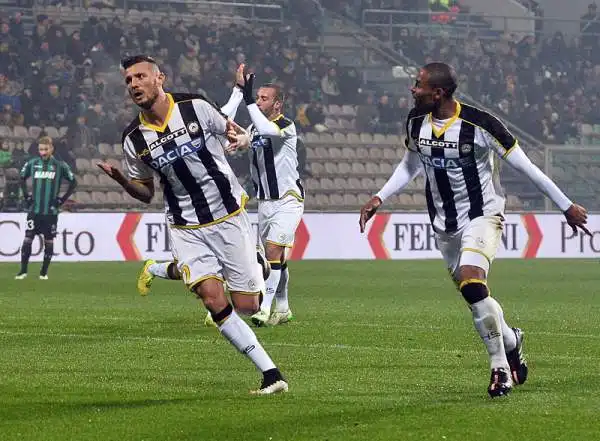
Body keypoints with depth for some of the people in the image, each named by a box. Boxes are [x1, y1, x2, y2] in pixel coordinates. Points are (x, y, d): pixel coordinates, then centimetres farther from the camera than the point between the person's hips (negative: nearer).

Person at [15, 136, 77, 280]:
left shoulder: (60, 166, -2)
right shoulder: (32, 164, 3)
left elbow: (73, 182, 6)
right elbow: (22, 179, 19)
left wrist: (62, 199, 0)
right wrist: (26, 196, 10)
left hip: (51, 211, -1)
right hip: (34, 209, 1)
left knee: (49, 241, 4)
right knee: (28, 239, -4)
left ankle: (44, 272, 13)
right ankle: (23, 271, 3)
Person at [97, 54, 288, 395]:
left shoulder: (196, 108, -8)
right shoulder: (134, 139, -1)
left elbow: (230, 130, 12)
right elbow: (146, 192, 10)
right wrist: (121, 179, -8)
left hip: (229, 217, -1)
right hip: (187, 229, 1)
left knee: (247, 306, 1)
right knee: (213, 299, -19)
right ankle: (270, 373, -12)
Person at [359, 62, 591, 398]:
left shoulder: (479, 124, -21)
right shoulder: (416, 122, -3)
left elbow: (524, 166, -13)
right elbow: (410, 165, 18)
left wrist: (566, 206, -7)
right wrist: (380, 198, 9)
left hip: (483, 215, -6)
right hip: (445, 224, 6)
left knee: (472, 285, -26)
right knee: (473, 296, 10)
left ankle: (500, 365, -10)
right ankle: (511, 341, 39)